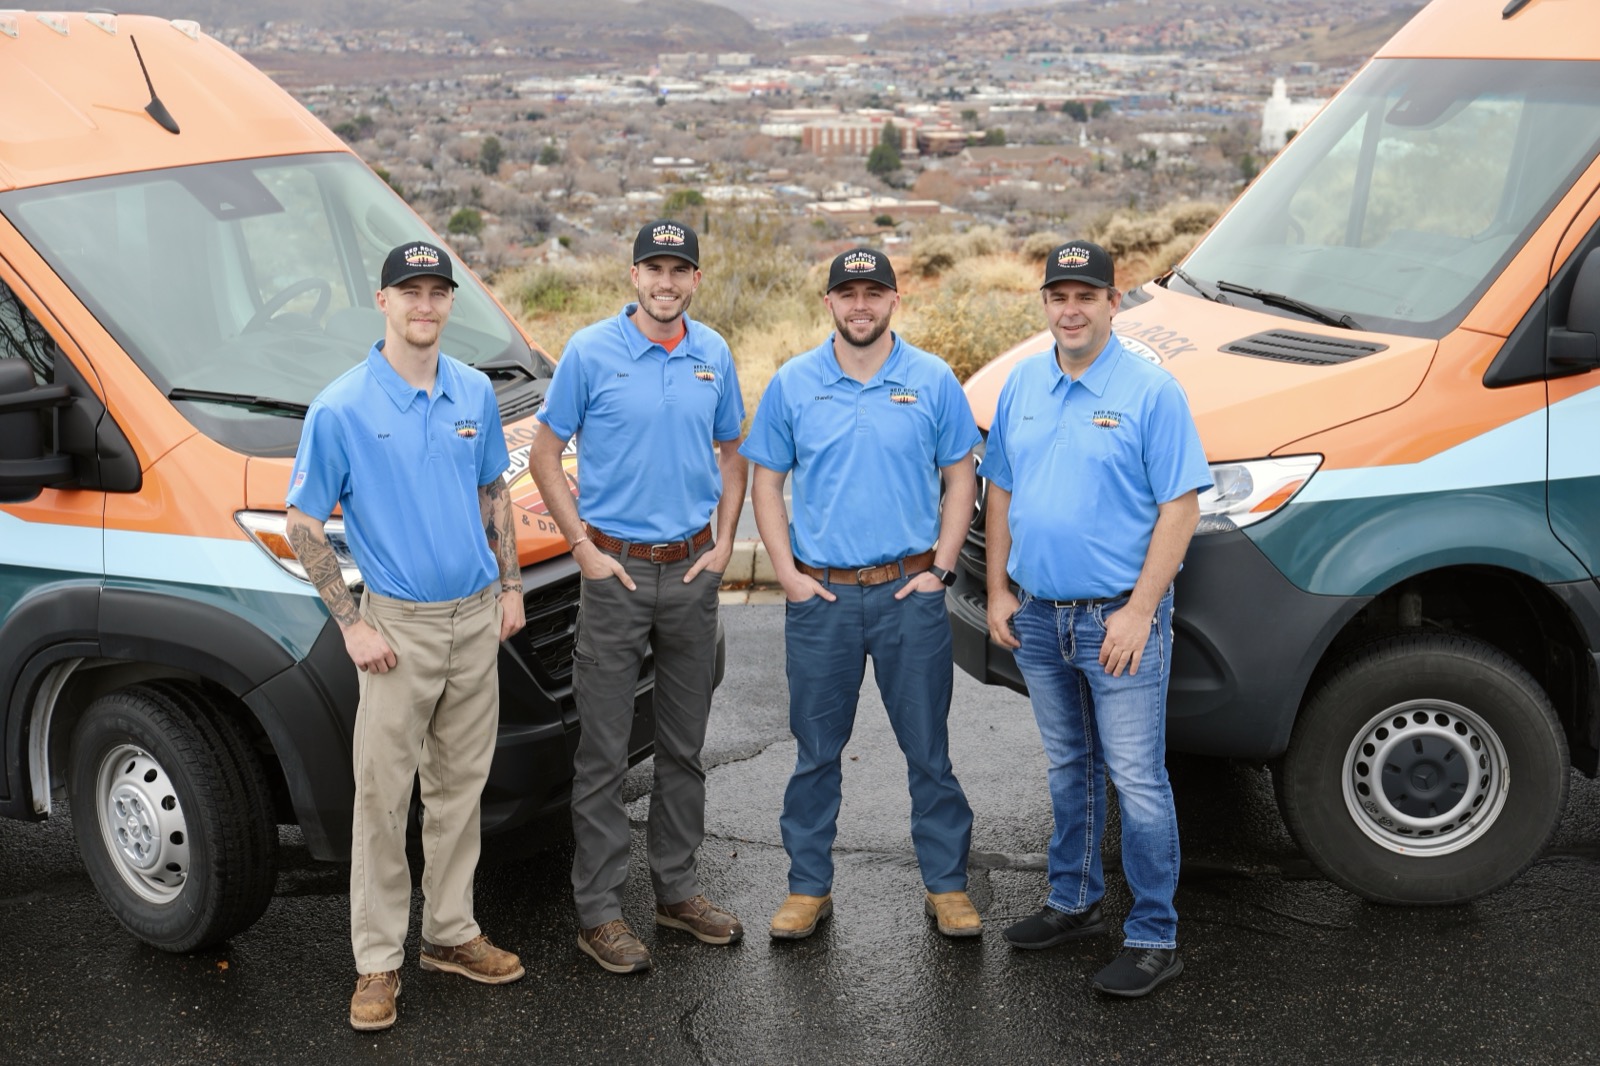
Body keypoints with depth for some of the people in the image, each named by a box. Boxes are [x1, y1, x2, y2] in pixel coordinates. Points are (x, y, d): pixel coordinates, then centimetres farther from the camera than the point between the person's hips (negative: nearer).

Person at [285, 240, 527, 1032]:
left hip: (477, 618, 5)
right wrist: (351, 624, -11)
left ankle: (450, 934, 26)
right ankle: (378, 963, 8)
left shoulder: (475, 394, 5)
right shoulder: (341, 409, -10)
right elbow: (303, 525, -8)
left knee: (459, 786, 13)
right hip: (399, 625, -5)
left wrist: (510, 585, 10)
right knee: (382, 795, -1)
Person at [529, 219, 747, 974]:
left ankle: (677, 889, 25)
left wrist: (724, 543, 4)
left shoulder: (713, 355, 6)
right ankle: (599, 911, 8)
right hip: (616, 569, -4)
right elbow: (544, 456, -2)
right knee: (605, 751, 0)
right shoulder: (591, 352, -6)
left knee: (684, 745, 13)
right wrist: (584, 548, -9)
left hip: (692, 570, 4)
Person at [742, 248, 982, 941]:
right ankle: (808, 887, 20)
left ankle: (946, 885, 18)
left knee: (928, 748, 6)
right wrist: (786, 572, -3)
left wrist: (939, 568, -4)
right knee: (816, 751, 9)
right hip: (820, 596, 1)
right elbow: (766, 482, 7)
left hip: (910, 594, 0)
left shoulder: (933, 382, 1)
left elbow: (960, 479, 5)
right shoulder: (793, 383, 3)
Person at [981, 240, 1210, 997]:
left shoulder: (1150, 391, -10)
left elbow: (1179, 507, -13)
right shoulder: (1021, 386, 8)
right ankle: (1074, 903, 33)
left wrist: (1140, 611, -18)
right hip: (1038, 619, 6)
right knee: (1068, 770, 19)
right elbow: (1000, 494, 14)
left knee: (1137, 781, -3)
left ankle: (1154, 936, 7)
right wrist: (997, 592, 7)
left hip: (1118, 621, -6)